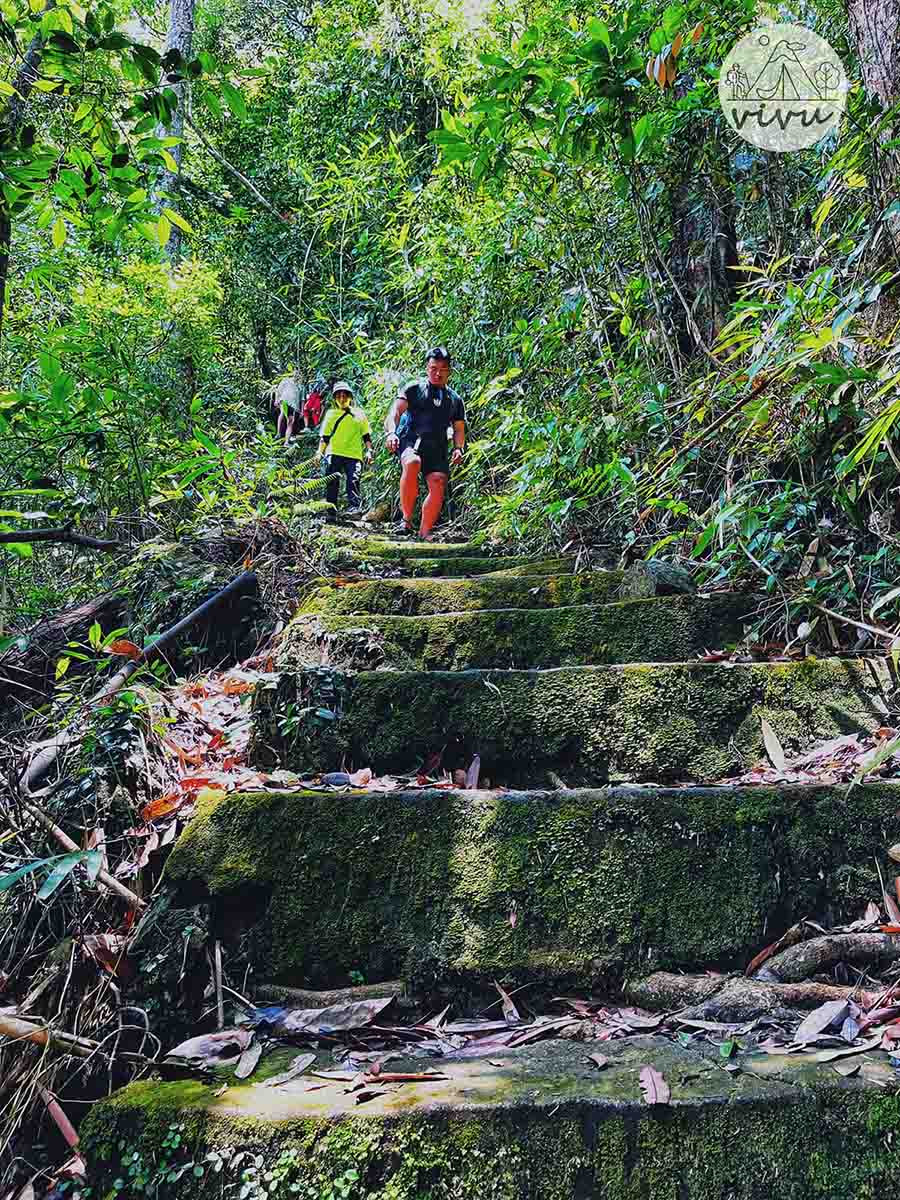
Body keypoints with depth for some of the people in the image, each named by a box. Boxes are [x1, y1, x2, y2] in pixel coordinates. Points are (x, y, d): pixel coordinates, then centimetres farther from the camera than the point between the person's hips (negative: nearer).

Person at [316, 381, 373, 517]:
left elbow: (366, 435, 15)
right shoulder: (331, 414, 15)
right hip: (334, 453, 1)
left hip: (354, 455, -1)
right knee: (332, 483, -3)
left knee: (353, 481, -14)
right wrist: (319, 452, 3)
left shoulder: (359, 414, 15)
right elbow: (324, 437, 15)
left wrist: (369, 451, 3)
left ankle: (354, 508, -17)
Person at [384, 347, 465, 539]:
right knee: (412, 463, -36)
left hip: (437, 448, 4)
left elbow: (459, 429, 22)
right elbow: (395, 412, -2)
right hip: (410, 440, -3)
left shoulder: (455, 399, 21)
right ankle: (406, 519, -28)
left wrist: (458, 448, 1)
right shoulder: (414, 389, 10)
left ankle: (425, 533, -9)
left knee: (438, 484, -20)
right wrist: (391, 433, -22)